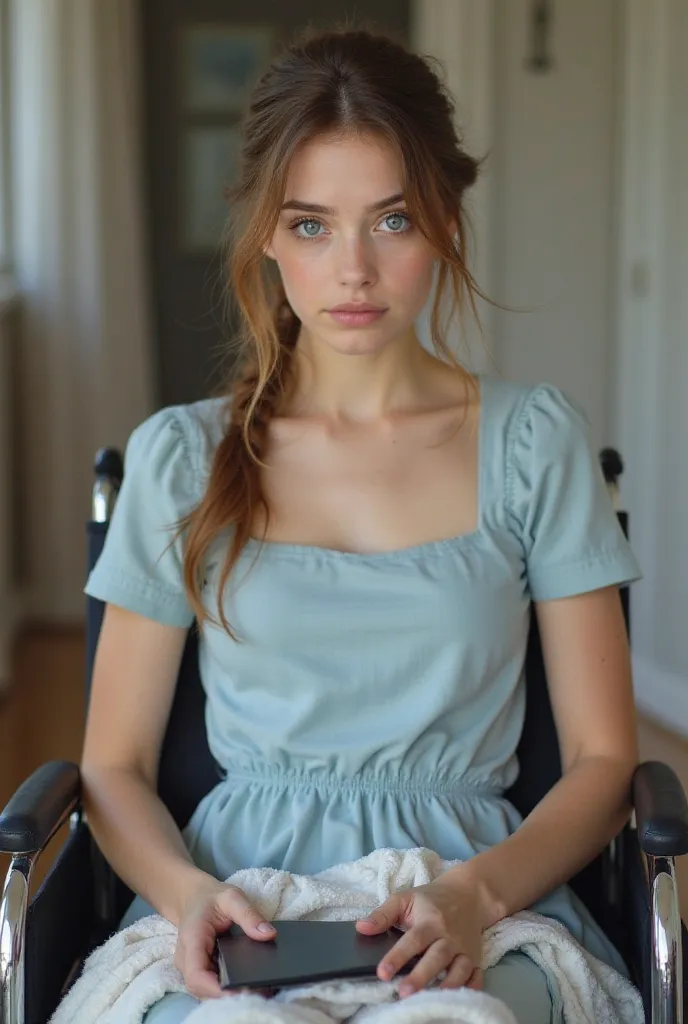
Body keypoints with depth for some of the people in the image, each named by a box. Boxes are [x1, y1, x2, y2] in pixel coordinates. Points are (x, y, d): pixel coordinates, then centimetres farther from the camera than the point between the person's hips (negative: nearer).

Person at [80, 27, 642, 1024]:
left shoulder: (533, 441, 7)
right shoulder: (181, 457, 9)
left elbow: (602, 761, 5)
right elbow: (115, 765, 9)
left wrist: (475, 894, -15)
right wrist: (189, 893, -13)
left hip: (488, 893, 0)